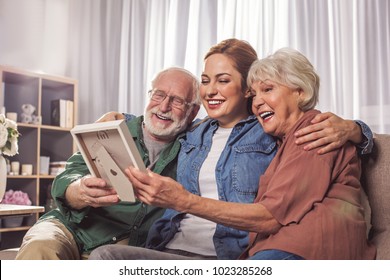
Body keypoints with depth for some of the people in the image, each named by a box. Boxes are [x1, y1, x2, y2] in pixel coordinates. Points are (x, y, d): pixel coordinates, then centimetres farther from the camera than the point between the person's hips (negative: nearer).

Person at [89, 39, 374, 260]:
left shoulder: (272, 133, 1)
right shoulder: (193, 134, 18)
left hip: (231, 255, -5)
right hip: (170, 248, 5)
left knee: (106, 256, -27)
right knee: (104, 254, -26)